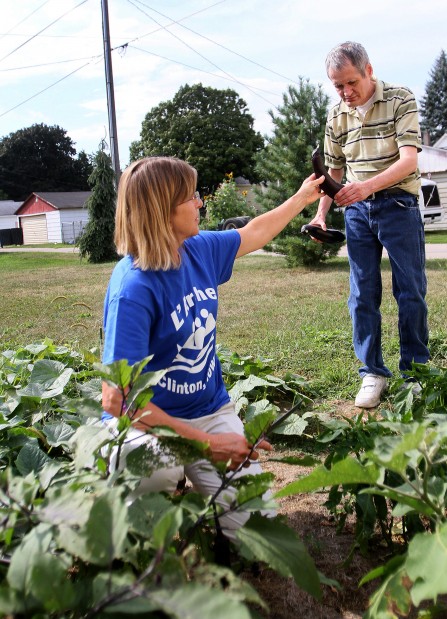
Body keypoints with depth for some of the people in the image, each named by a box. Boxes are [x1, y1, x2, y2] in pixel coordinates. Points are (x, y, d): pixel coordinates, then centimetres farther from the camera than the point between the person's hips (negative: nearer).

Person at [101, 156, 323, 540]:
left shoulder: (200, 250, -4)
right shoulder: (133, 289, -25)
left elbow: (254, 233, 19)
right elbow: (117, 398, -26)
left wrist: (301, 198, 30)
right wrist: (206, 443, -25)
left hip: (211, 410, 5)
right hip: (149, 419, -5)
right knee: (162, 469, -40)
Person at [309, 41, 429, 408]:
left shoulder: (400, 100, -6)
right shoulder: (337, 116, 8)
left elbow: (409, 160, -17)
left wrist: (369, 185, -33)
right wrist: (321, 215, 5)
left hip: (397, 204, -3)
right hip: (357, 211, 4)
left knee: (411, 292, 0)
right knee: (362, 295, 2)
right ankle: (373, 372, 12)